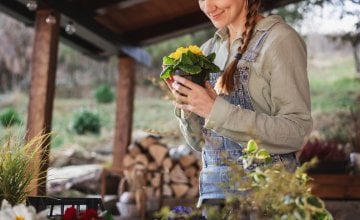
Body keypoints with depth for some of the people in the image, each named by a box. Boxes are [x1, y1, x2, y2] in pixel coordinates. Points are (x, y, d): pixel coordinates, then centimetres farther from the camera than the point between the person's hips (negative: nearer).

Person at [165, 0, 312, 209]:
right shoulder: (208, 50, 9)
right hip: (212, 189, 5)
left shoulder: (279, 39, -8)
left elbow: (296, 131, -17)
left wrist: (217, 111, -21)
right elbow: (200, 142, 12)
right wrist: (187, 105, -7)